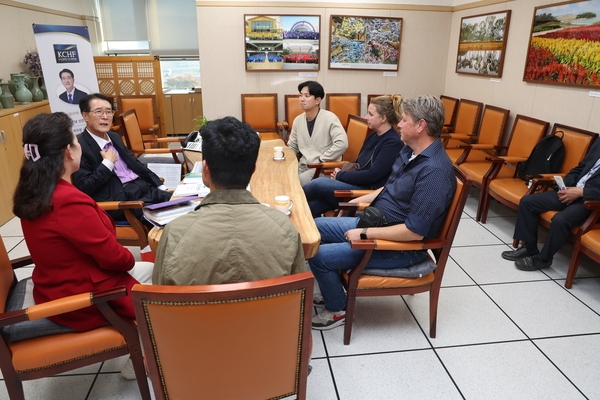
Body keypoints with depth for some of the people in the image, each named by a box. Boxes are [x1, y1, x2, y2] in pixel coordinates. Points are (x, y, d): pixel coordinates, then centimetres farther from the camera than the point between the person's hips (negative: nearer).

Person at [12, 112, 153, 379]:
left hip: (55, 288, 9)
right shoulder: (70, 202, -34)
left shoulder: (31, 193, -4)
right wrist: (131, 259, -4)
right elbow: (113, 256, -22)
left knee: (148, 270, 21)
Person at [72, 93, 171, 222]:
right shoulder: (79, 147, -8)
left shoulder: (115, 137, 16)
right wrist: (108, 163, -11)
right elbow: (84, 188, -14)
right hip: (121, 200, -8)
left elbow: (136, 164, 21)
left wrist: (161, 186, 11)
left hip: (145, 188, 8)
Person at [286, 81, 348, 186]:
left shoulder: (329, 118, -11)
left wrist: (321, 160, -18)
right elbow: (292, 147, 17)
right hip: (303, 165, 6)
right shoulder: (298, 120, 8)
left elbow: (342, 143, -22)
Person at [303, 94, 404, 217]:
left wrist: (340, 175, -12)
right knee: (312, 206, -12)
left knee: (318, 184, -17)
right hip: (359, 184, 9)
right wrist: (341, 172, -2)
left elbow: (373, 175, -20)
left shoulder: (393, 143, -13)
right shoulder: (372, 137, 14)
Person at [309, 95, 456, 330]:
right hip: (374, 221, 10)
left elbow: (415, 231, -29)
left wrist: (365, 234, -23)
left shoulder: (434, 171, -28)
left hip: (400, 246, -10)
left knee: (319, 256, -16)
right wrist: (359, 200, 12)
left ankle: (337, 309, 12)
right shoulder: (409, 150, 3)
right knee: (315, 227, 11)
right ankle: (333, 290, 26)